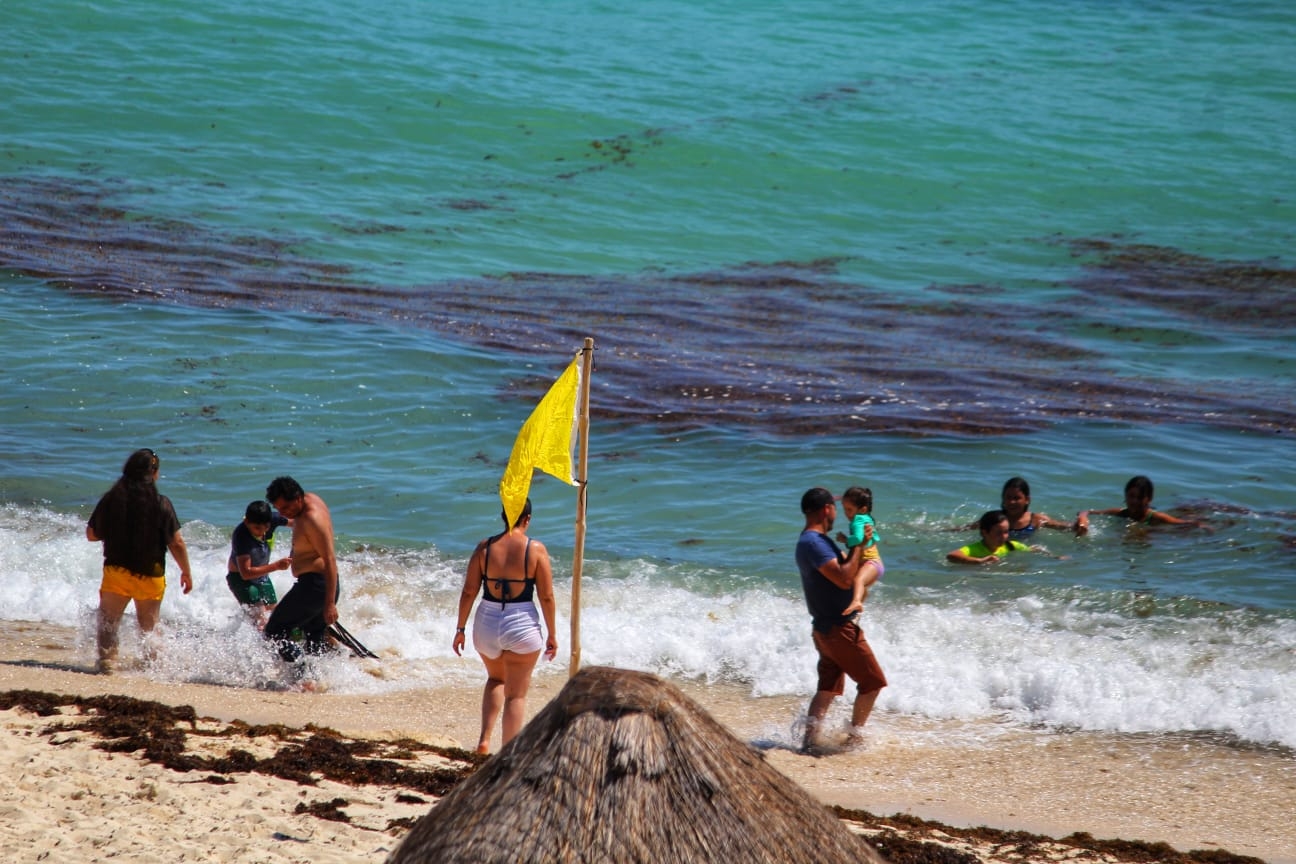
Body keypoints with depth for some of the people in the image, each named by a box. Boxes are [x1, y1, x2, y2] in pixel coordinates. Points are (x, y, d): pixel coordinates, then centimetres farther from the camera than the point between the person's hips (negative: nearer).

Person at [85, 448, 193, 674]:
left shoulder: (111, 499, -5)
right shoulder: (161, 504, -10)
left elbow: (92, 534, 4)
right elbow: (176, 543, -9)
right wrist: (186, 572, 4)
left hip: (117, 571, 0)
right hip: (151, 575, 0)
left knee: (108, 621, 7)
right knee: (149, 626, 19)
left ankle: (106, 659, -13)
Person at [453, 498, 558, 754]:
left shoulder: (485, 547, -3)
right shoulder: (536, 550, -9)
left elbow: (469, 592, -2)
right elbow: (546, 596, -7)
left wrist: (460, 629, 8)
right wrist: (552, 635, 3)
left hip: (487, 624, 3)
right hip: (522, 626, -3)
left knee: (495, 679, 28)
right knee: (516, 695, 10)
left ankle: (485, 739, 12)